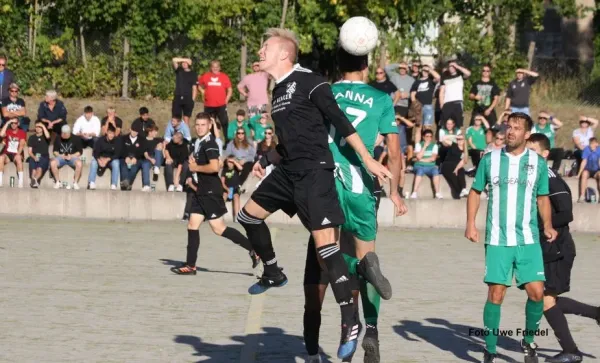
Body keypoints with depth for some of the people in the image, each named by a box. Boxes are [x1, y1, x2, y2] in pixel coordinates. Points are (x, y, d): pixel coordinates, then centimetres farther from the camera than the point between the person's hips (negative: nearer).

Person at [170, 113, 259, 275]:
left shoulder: (210, 143, -14)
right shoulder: (198, 143, 15)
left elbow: (214, 166, -28)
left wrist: (195, 167, -14)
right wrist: (192, 161, 11)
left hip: (211, 192, -10)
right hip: (201, 192, 10)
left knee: (219, 228, -9)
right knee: (192, 225, 5)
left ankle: (253, 249, -1)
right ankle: (190, 266, 6)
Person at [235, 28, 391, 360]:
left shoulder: (308, 82, -11)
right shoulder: (277, 91, 16)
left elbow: (340, 122, -14)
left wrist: (368, 160, -17)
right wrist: (267, 159, 24)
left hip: (314, 172, -9)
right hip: (288, 171, 9)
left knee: (324, 242, -16)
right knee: (248, 215, 17)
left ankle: (350, 323, -16)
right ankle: (273, 273, 36)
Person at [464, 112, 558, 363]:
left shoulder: (538, 163, 5)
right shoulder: (490, 160, 3)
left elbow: (543, 198, 14)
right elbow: (475, 192, 11)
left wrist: (547, 225, -1)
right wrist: (470, 224, -1)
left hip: (528, 240, 1)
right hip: (497, 240, -1)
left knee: (536, 292, -8)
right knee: (495, 294, -3)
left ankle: (529, 340, 16)